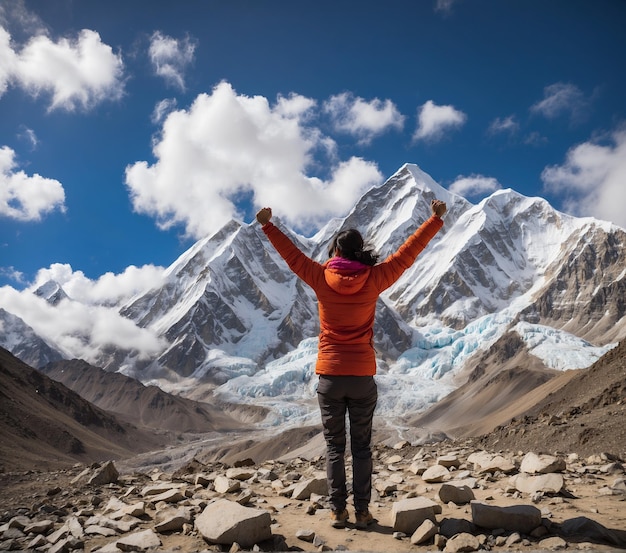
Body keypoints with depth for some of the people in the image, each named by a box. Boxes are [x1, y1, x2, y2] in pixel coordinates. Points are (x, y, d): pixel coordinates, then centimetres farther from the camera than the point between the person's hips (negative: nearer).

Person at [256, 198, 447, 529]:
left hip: (329, 376, 0)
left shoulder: (321, 278, -6)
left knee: (334, 446, 10)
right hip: (363, 377, 0)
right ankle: (362, 511, 14)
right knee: (362, 447, 11)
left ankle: (338, 511, 13)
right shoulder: (373, 279, -6)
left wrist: (267, 225, 17)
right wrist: (436, 219, 12)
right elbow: (407, 254, 2)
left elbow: (292, 255, 6)